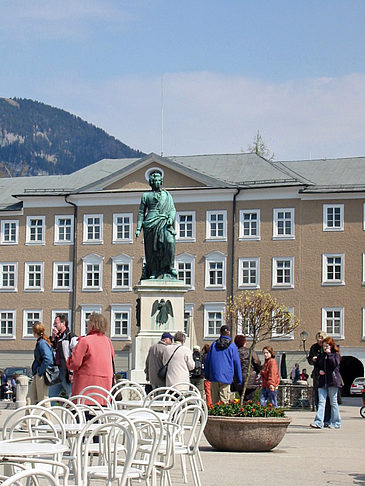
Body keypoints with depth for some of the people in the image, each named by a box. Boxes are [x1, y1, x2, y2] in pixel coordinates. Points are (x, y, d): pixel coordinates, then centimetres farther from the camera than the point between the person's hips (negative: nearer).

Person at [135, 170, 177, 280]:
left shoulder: (167, 195, 18)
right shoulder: (146, 195, 14)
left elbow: (172, 209, 13)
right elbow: (141, 212, 14)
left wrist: (171, 218, -10)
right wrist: (138, 228, 6)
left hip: (164, 223, 0)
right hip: (151, 223, 0)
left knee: (169, 241, -23)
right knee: (152, 248, -5)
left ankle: (170, 268, -19)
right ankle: (153, 272, 0)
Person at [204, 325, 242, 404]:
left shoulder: (214, 345, 9)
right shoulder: (232, 346, 2)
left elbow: (207, 361, 12)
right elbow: (237, 363, 4)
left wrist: (207, 376, 19)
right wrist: (239, 379, 10)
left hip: (214, 377, 3)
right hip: (226, 377, -3)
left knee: (214, 401, 9)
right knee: (224, 401, -4)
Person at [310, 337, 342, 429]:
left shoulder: (336, 354, 1)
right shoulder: (321, 356, 15)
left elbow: (335, 364, -16)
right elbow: (316, 365, 24)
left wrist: (329, 354, -12)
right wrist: (319, 371, 4)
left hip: (332, 380, -4)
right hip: (322, 381, 4)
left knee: (333, 402, 2)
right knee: (321, 402, -6)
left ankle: (336, 422, 11)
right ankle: (318, 422, -13)